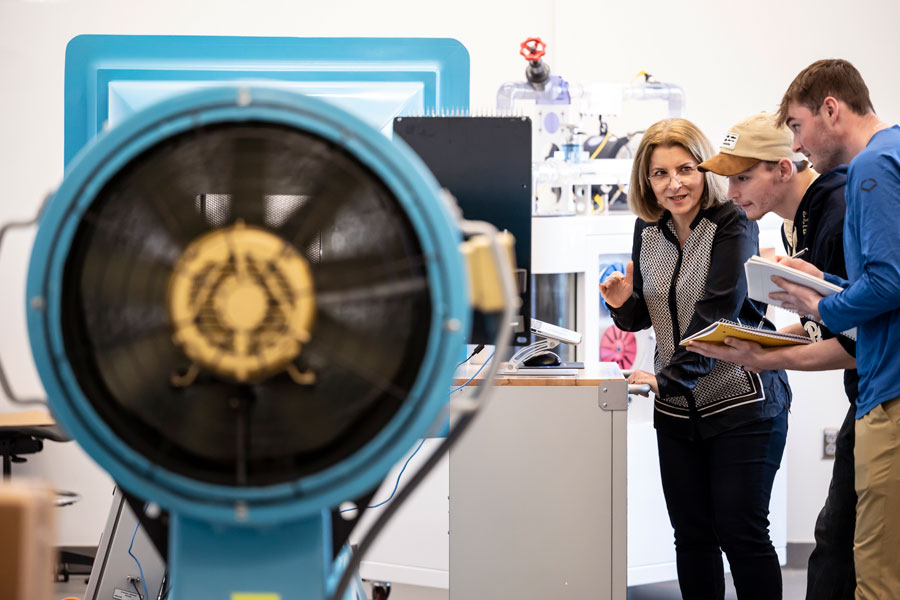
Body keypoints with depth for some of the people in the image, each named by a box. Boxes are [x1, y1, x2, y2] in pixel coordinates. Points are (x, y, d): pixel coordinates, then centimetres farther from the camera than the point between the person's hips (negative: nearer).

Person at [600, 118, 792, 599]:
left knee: (740, 532, -6)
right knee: (691, 536, 7)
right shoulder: (648, 229, 7)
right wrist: (623, 304, -7)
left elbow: (718, 312, -20)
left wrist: (669, 378, -24)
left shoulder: (732, 226, -11)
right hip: (678, 413, 6)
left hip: (743, 402, -6)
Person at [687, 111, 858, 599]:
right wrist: (759, 343, 3)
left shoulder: (846, 216, -21)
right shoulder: (796, 224, 10)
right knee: (835, 540, 9)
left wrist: (765, 359, -19)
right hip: (865, 399, 10)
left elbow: (860, 342, -23)